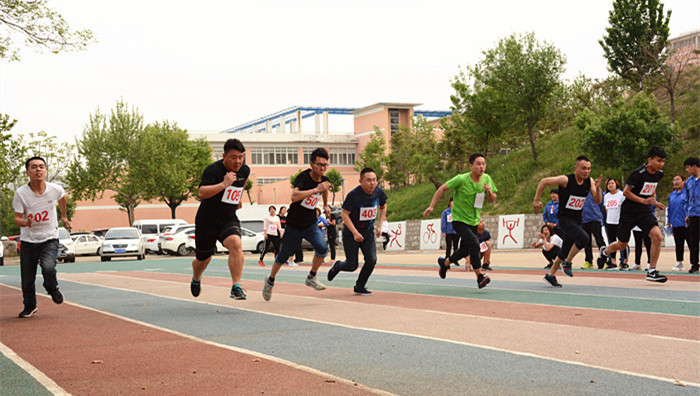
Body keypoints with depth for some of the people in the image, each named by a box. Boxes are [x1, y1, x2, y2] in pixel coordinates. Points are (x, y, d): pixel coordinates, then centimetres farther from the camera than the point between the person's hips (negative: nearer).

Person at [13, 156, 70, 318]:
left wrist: (64, 217, 27)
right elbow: (17, 219, -12)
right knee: (27, 279, 4)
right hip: (28, 241, 1)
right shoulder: (21, 193, -14)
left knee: (48, 267, -26)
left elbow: (62, 198, 17)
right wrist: (26, 222, -34)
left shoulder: (55, 189, -9)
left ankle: (52, 288, 9)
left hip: (50, 239, 0)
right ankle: (30, 306, 33)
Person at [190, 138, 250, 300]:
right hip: (207, 220, -3)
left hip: (229, 219, 3)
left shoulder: (245, 170, 1)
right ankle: (196, 279, 48)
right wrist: (224, 184, -39)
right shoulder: (213, 170, -19)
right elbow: (202, 193, -33)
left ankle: (236, 287, -27)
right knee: (203, 258, 14)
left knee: (236, 244, -28)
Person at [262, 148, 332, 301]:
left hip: (311, 224, 4)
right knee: (283, 257, 11)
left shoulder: (324, 180, -3)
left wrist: (325, 205, 25)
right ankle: (270, 280, 37)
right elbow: (294, 196, -41)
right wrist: (316, 190, -39)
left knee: (322, 248, -21)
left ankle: (311, 278, 1)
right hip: (294, 225, -4)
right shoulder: (303, 177, -22)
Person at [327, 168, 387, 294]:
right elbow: (344, 214, -18)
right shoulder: (353, 195, -24)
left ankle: (359, 287, 9)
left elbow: (383, 207, 12)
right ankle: (337, 266, 36)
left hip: (368, 232, 4)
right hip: (350, 233, -4)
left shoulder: (379, 192, -9)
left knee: (371, 260, -13)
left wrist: (379, 225, 2)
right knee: (352, 266, 0)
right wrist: (355, 232, -25)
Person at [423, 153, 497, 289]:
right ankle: (479, 277, -23)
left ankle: (445, 262, 46)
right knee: (474, 243, -27)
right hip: (459, 220, -6)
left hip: (474, 221, 6)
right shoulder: (461, 179, -18)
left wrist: (489, 192, -19)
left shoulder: (486, 179, -3)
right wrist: (431, 206, -9)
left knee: (465, 251, 17)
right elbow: (442, 188, -8)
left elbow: (492, 200, 4)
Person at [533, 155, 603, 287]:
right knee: (584, 238, -27)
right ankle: (567, 263, -8)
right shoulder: (566, 180, -17)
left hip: (577, 220, 7)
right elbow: (543, 181, -10)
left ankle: (551, 275, 29)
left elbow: (598, 201, -2)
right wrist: (536, 201, -10)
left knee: (566, 250, 13)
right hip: (565, 219, -6)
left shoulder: (590, 181, -1)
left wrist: (597, 188, -21)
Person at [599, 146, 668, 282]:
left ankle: (652, 272, -10)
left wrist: (654, 201, 9)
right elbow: (626, 192, -16)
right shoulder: (638, 173, -21)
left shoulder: (659, 173, 1)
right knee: (622, 244, 9)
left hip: (645, 212, 5)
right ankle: (605, 252, 45)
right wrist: (644, 201, -22)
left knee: (658, 236, -19)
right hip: (629, 211, -5)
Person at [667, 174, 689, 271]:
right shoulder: (672, 195, 15)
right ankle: (679, 263, 17)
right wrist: (668, 222, 19)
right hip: (676, 224, 6)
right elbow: (669, 209, 21)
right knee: (678, 244, 10)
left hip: (686, 223, -6)